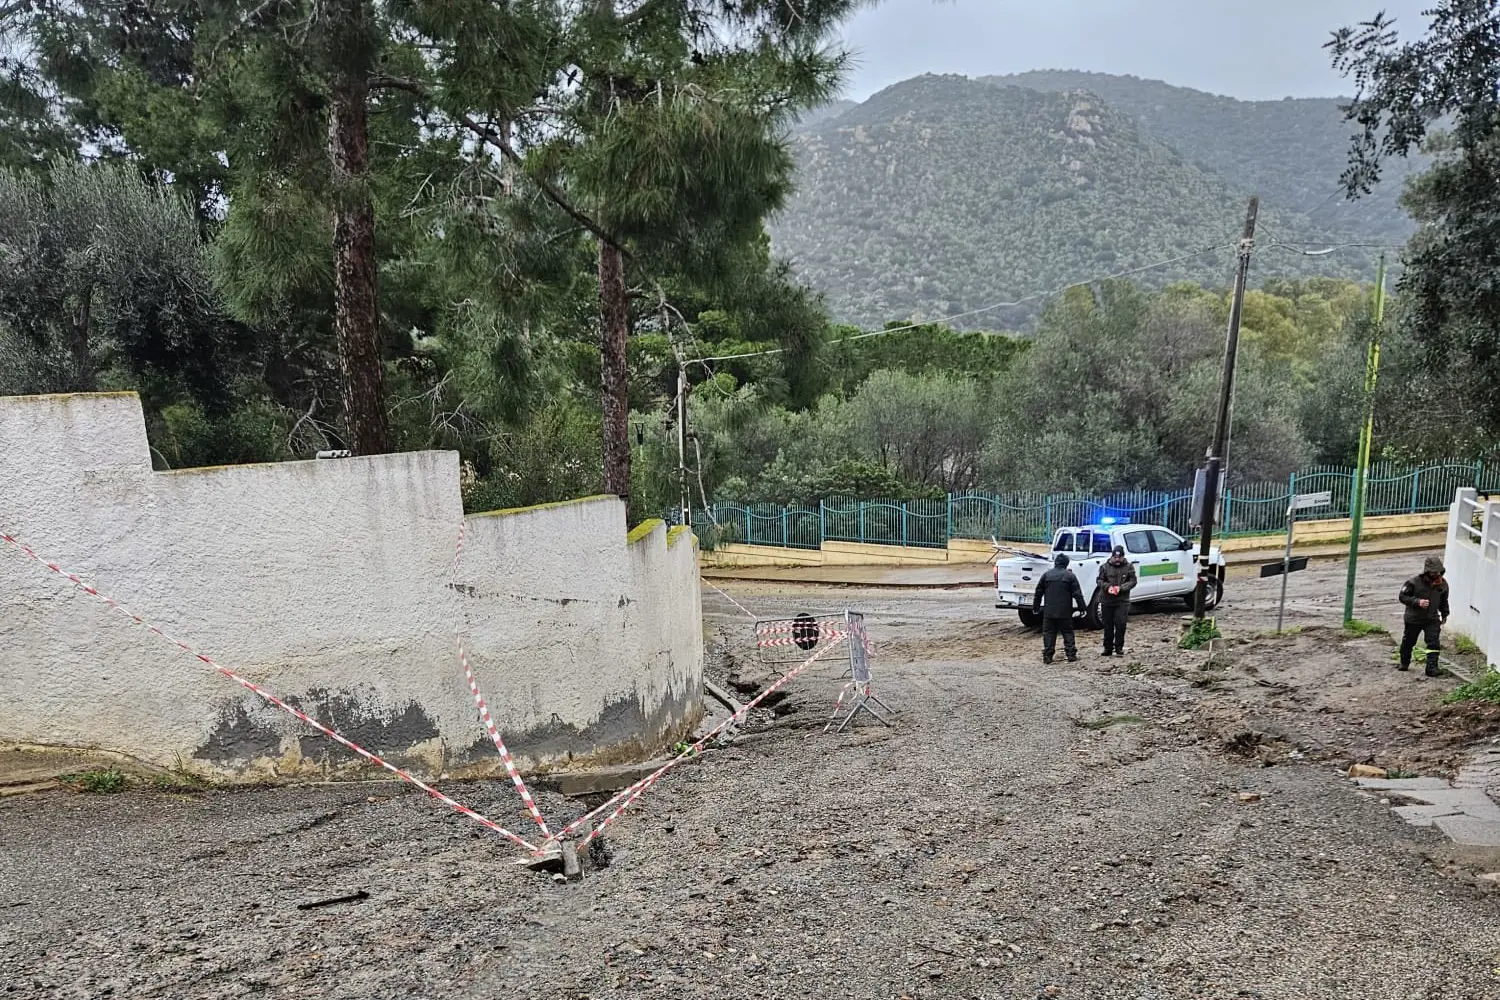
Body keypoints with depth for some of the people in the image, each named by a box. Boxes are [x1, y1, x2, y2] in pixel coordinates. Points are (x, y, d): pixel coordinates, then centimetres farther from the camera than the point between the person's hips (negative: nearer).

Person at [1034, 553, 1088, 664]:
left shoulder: (1046, 575, 3)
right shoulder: (1070, 576, -4)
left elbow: (1039, 592, 7)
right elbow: (1077, 594, -4)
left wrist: (1036, 606, 15)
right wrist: (1082, 607, 3)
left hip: (1049, 611, 1)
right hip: (1065, 612, -1)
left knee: (1048, 633, 5)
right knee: (1067, 632, 9)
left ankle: (1047, 656, 2)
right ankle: (1071, 655, 7)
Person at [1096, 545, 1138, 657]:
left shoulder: (1129, 567, 2)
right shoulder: (1105, 567, 3)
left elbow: (1132, 581, -1)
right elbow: (1100, 580, 4)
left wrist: (1121, 587, -16)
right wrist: (1108, 586, -16)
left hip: (1122, 601, -1)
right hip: (1107, 600, 1)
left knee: (1120, 624, -8)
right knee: (1108, 625, 7)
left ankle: (1119, 647, 3)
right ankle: (1108, 648, 16)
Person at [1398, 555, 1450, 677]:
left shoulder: (1442, 584, -4)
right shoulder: (1414, 582, -19)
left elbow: (1443, 601, 14)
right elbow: (1403, 596, -15)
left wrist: (1444, 614, 20)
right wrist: (1417, 602, -29)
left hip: (1432, 618, 2)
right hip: (1414, 618, -2)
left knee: (1434, 643, -11)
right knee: (1408, 642, 13)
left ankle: (1432, 668, -8)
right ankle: (1404, 663, 34)